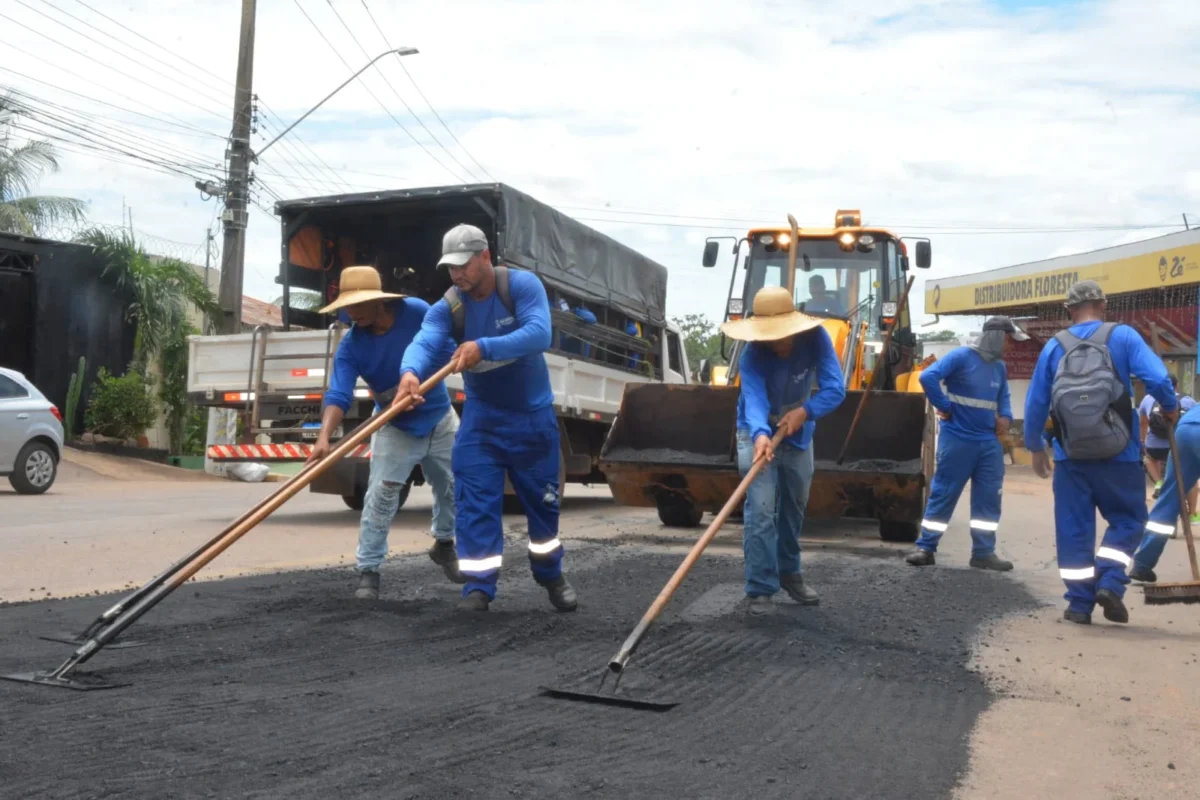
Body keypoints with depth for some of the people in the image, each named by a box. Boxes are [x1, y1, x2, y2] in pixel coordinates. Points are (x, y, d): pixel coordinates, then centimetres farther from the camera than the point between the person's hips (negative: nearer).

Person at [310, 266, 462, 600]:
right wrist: (324, 437, -46)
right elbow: (338, 395, -30)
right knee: (380, 497, -13)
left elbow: (446, 351, -11)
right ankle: (368, 570, -4)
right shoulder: (350, 346, -21)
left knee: (454, 487, 13)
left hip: (440, 419, 2)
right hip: (395, 428, -2)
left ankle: (443, 543, 39)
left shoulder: (417, 312, -20)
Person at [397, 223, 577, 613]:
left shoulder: (523, 285, -17)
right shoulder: (447, 308, -12)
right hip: (481, 416, 2)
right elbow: (425, 342, -30)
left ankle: (552, 575, 32)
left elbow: (539, 333, -33)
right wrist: (411, 371, -54)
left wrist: (485, 347, -46)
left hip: (533, 413, -1)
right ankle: (479, 586, 2)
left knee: (541, 498, 12)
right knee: (475, 500, -7)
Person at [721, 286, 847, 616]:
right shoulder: (753, 354, -31)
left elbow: (835, 388, -27)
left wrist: (805, 411, -42)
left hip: (798, 432, 4)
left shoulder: (816, 339, -24)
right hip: (758, 433, -4)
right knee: (761, 509, -16)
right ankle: (761, 588, -11)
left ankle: (789, 572, 36)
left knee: (794, 506, 17)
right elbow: (754, 400, -44)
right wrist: (760, 434, -63)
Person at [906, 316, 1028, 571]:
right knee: (944, 494, 0)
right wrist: (944, 407, -15)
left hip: (989, 442, 6)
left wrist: (1005, 416, 2)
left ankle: (984, 552, 16)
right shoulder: (961, 356, -12)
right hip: (957, 439, -6)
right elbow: (928, 377, -21)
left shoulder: (1000, 367, 8)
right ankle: (926, 548, 8)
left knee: (989, 497, 7)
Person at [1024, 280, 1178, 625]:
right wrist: (1170, 408, 8)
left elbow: (1035, 402, 8)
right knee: (1127, 519, 15)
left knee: (1073, 529, 9)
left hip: (1070, 456, 2)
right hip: (1117, 454, -2)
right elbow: (1158, 378, -12)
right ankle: (1109, 582, -2)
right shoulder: (1122, 336, -2)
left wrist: (1036, 447, 19)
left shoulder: (1054, 346, 6)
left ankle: (1079, 602, 10)